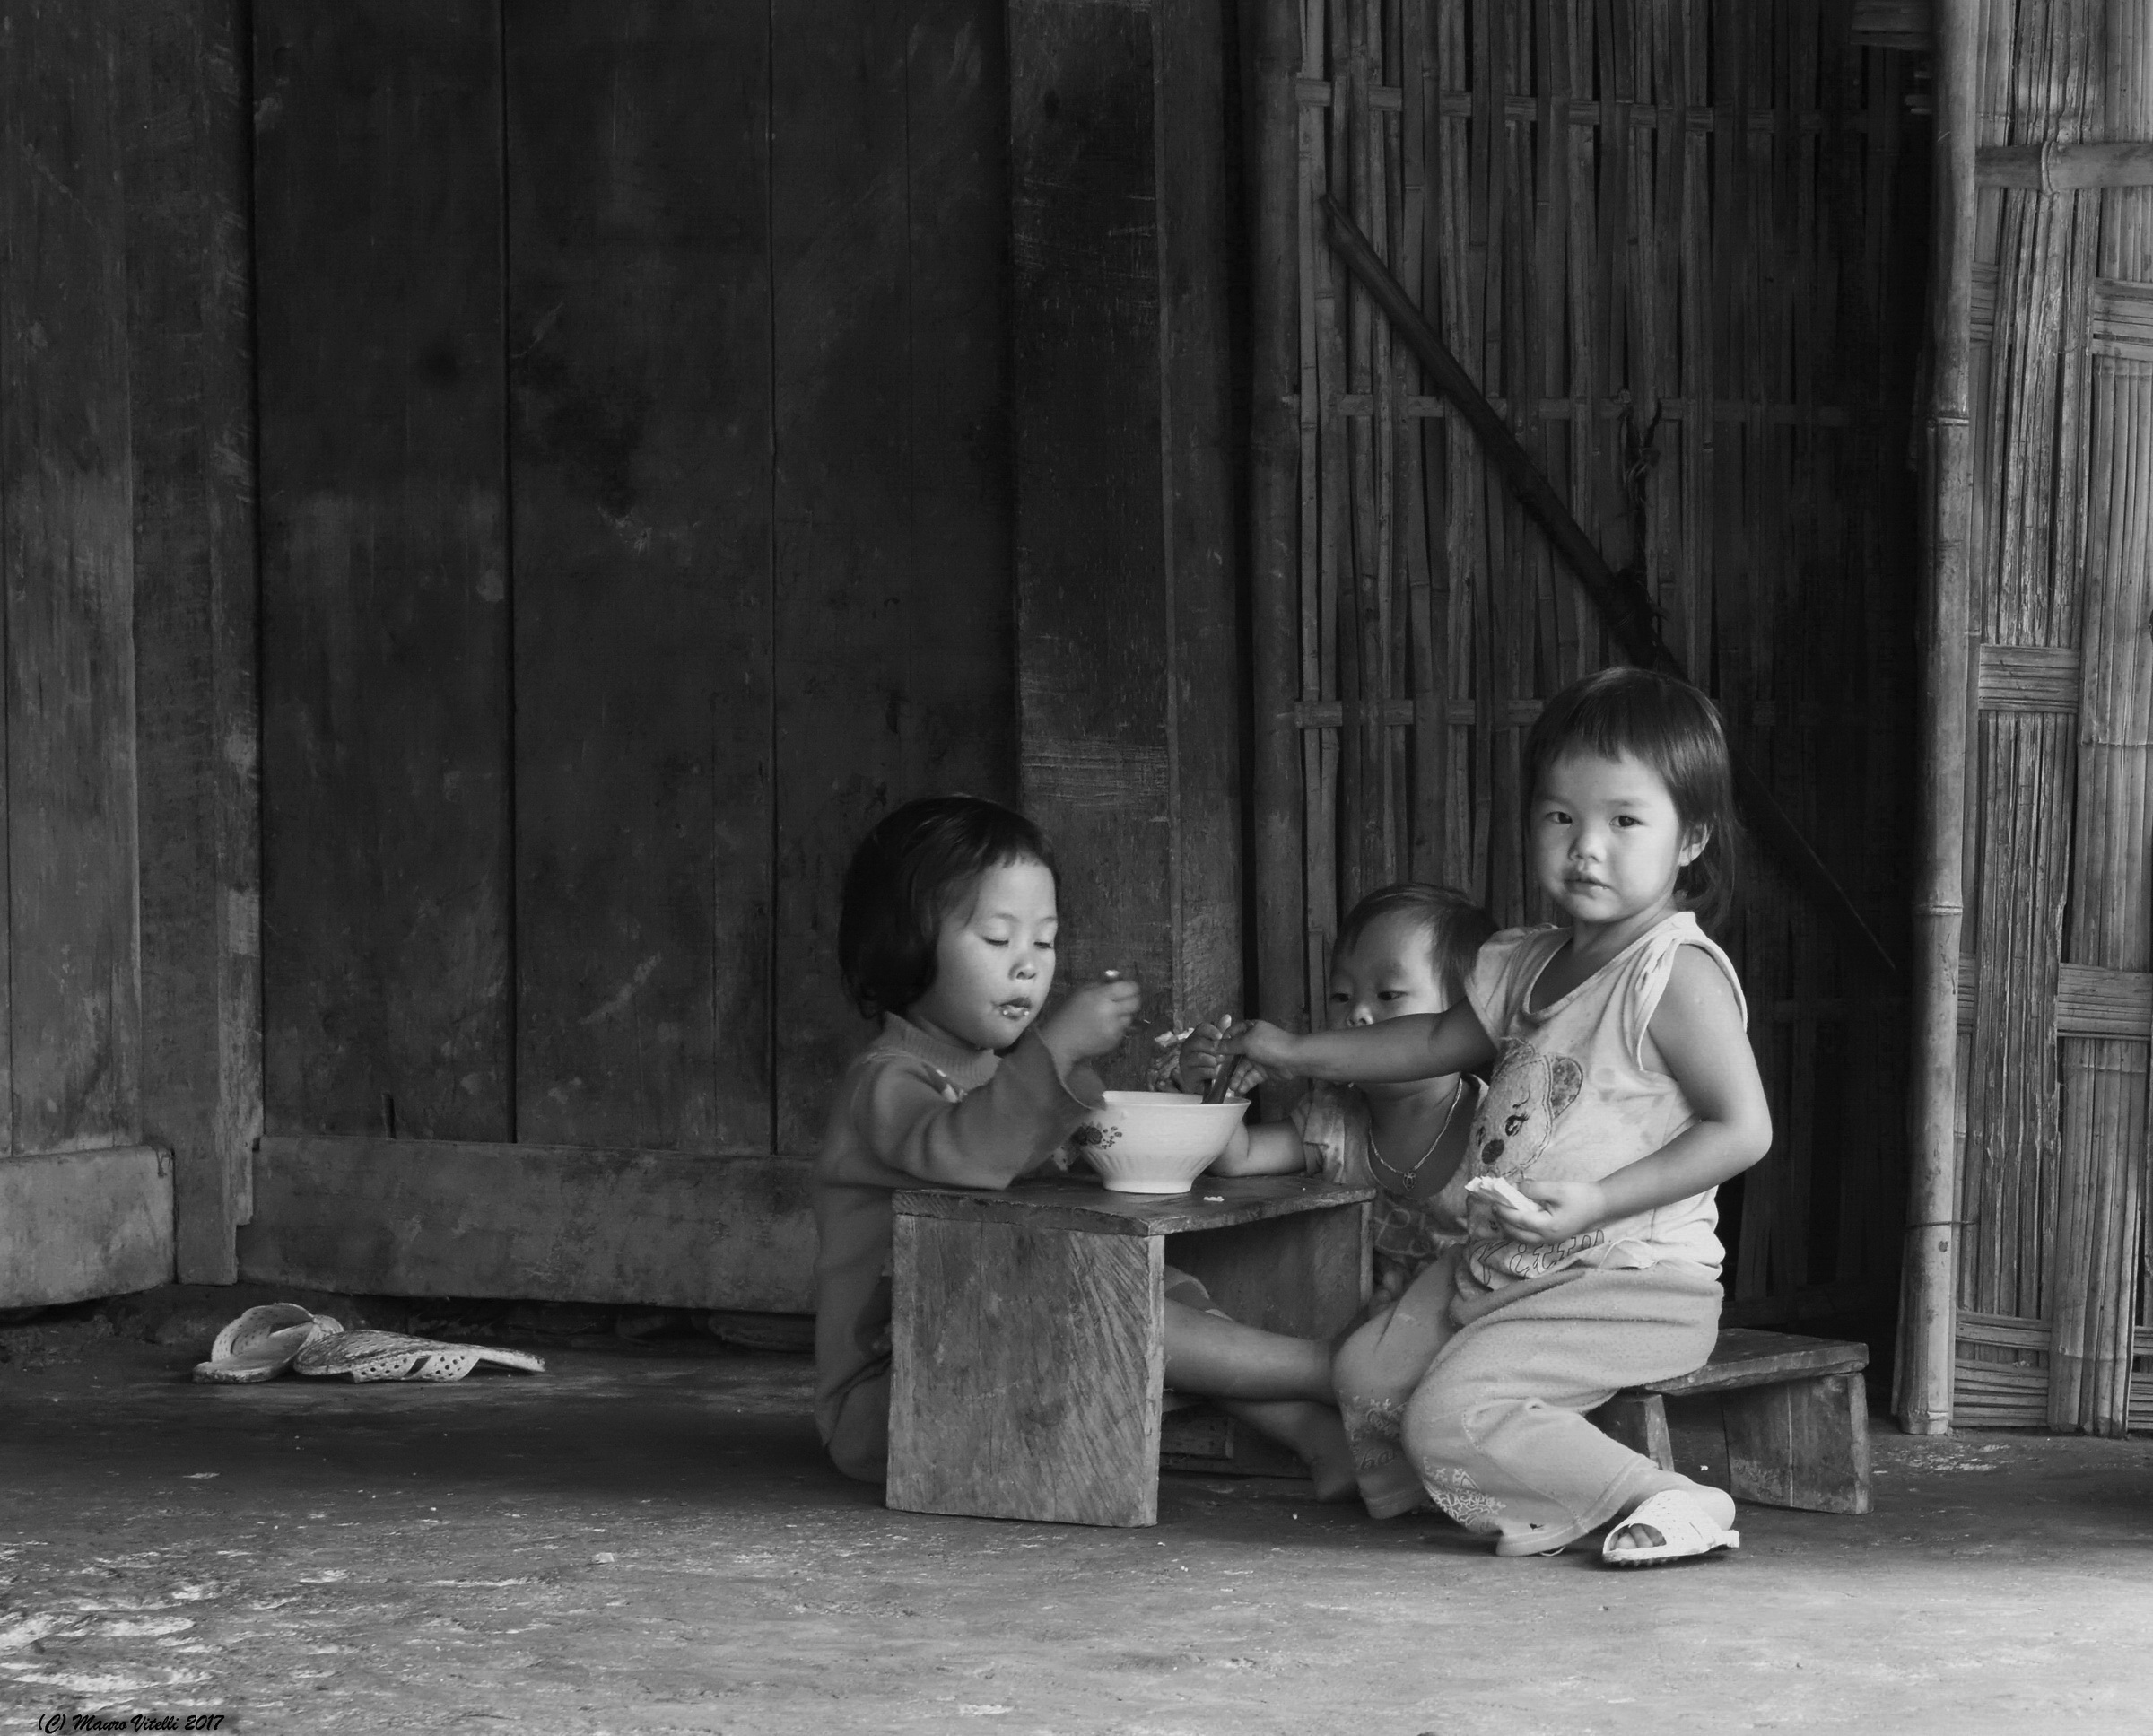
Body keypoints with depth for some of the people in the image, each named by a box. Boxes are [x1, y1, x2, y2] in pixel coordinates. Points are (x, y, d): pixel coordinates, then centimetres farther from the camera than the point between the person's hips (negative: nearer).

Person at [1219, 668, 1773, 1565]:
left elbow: (1743, 1128, -20)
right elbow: (1439, 1039, 31)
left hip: (1632, 1285, -10)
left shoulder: (1679, 974, -14)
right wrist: (1297, 1050, 30)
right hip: (1507, 1279, 10)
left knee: (1451, 1416, -23)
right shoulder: (1530, 966, 13)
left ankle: (1659, 1499, -16)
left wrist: (1598, 1201, -25)